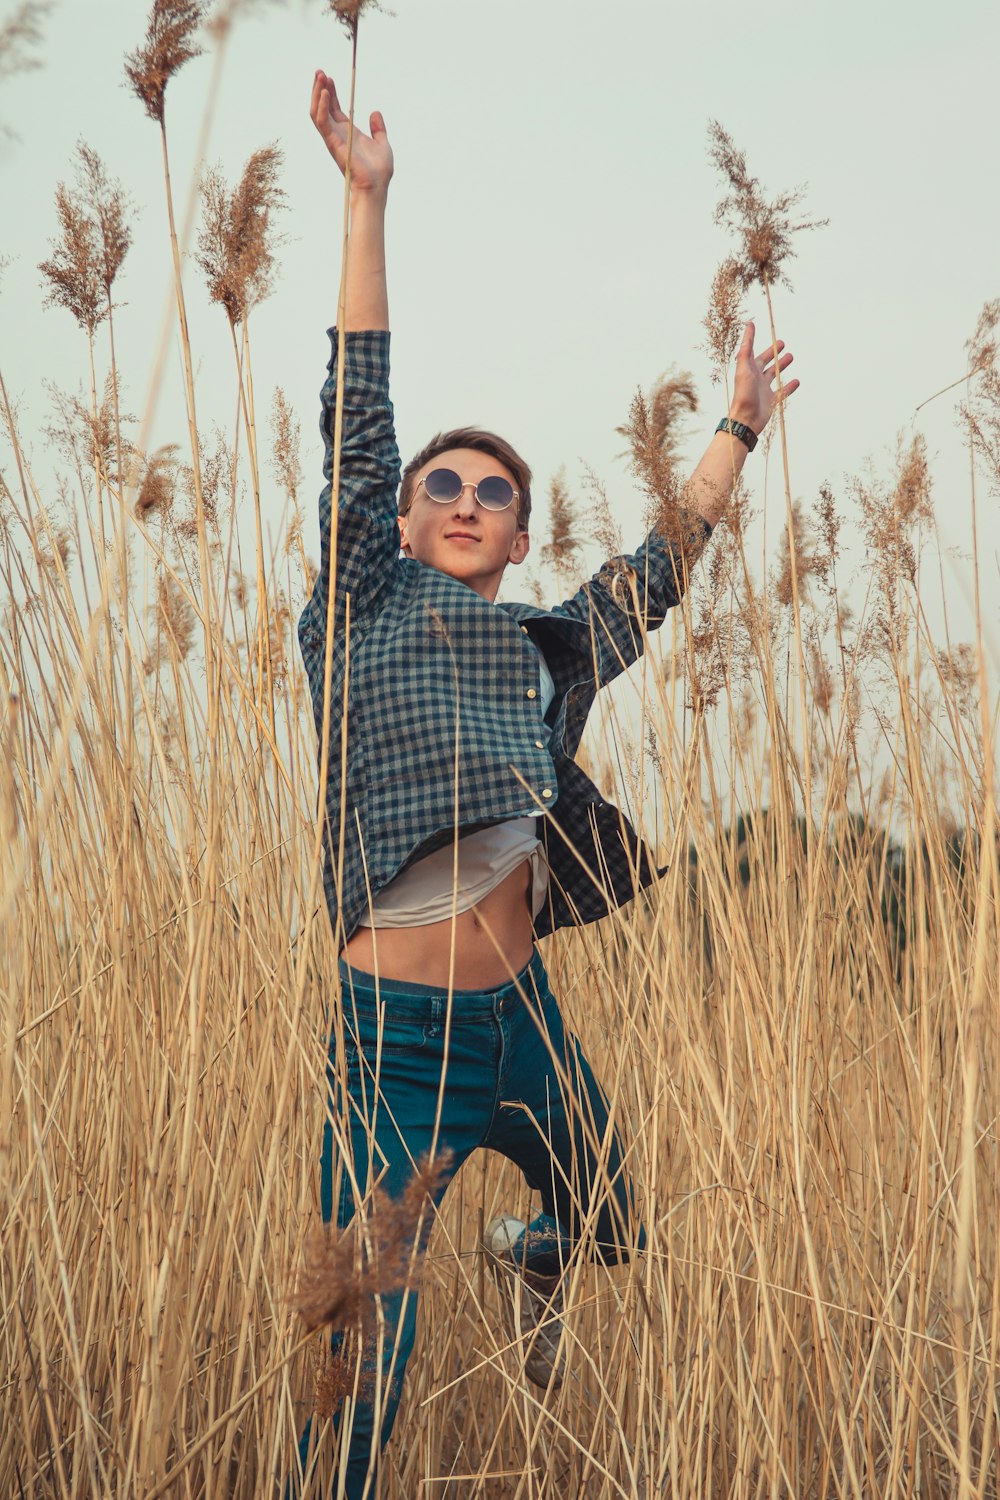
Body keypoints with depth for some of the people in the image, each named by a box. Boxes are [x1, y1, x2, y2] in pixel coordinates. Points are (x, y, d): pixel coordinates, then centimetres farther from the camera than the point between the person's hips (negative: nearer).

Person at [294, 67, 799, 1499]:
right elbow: (357, 419, -3)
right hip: (398, 1028, -5)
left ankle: (523, 1260, 59)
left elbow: (663, 564, 26)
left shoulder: (547, 650, 13)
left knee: (613, 1224, 25)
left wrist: (740, 429, 33)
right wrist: (369, 198, -6)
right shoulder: (365, 606, 1)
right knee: (369, 1346, -5)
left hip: (521, 1014, 6)